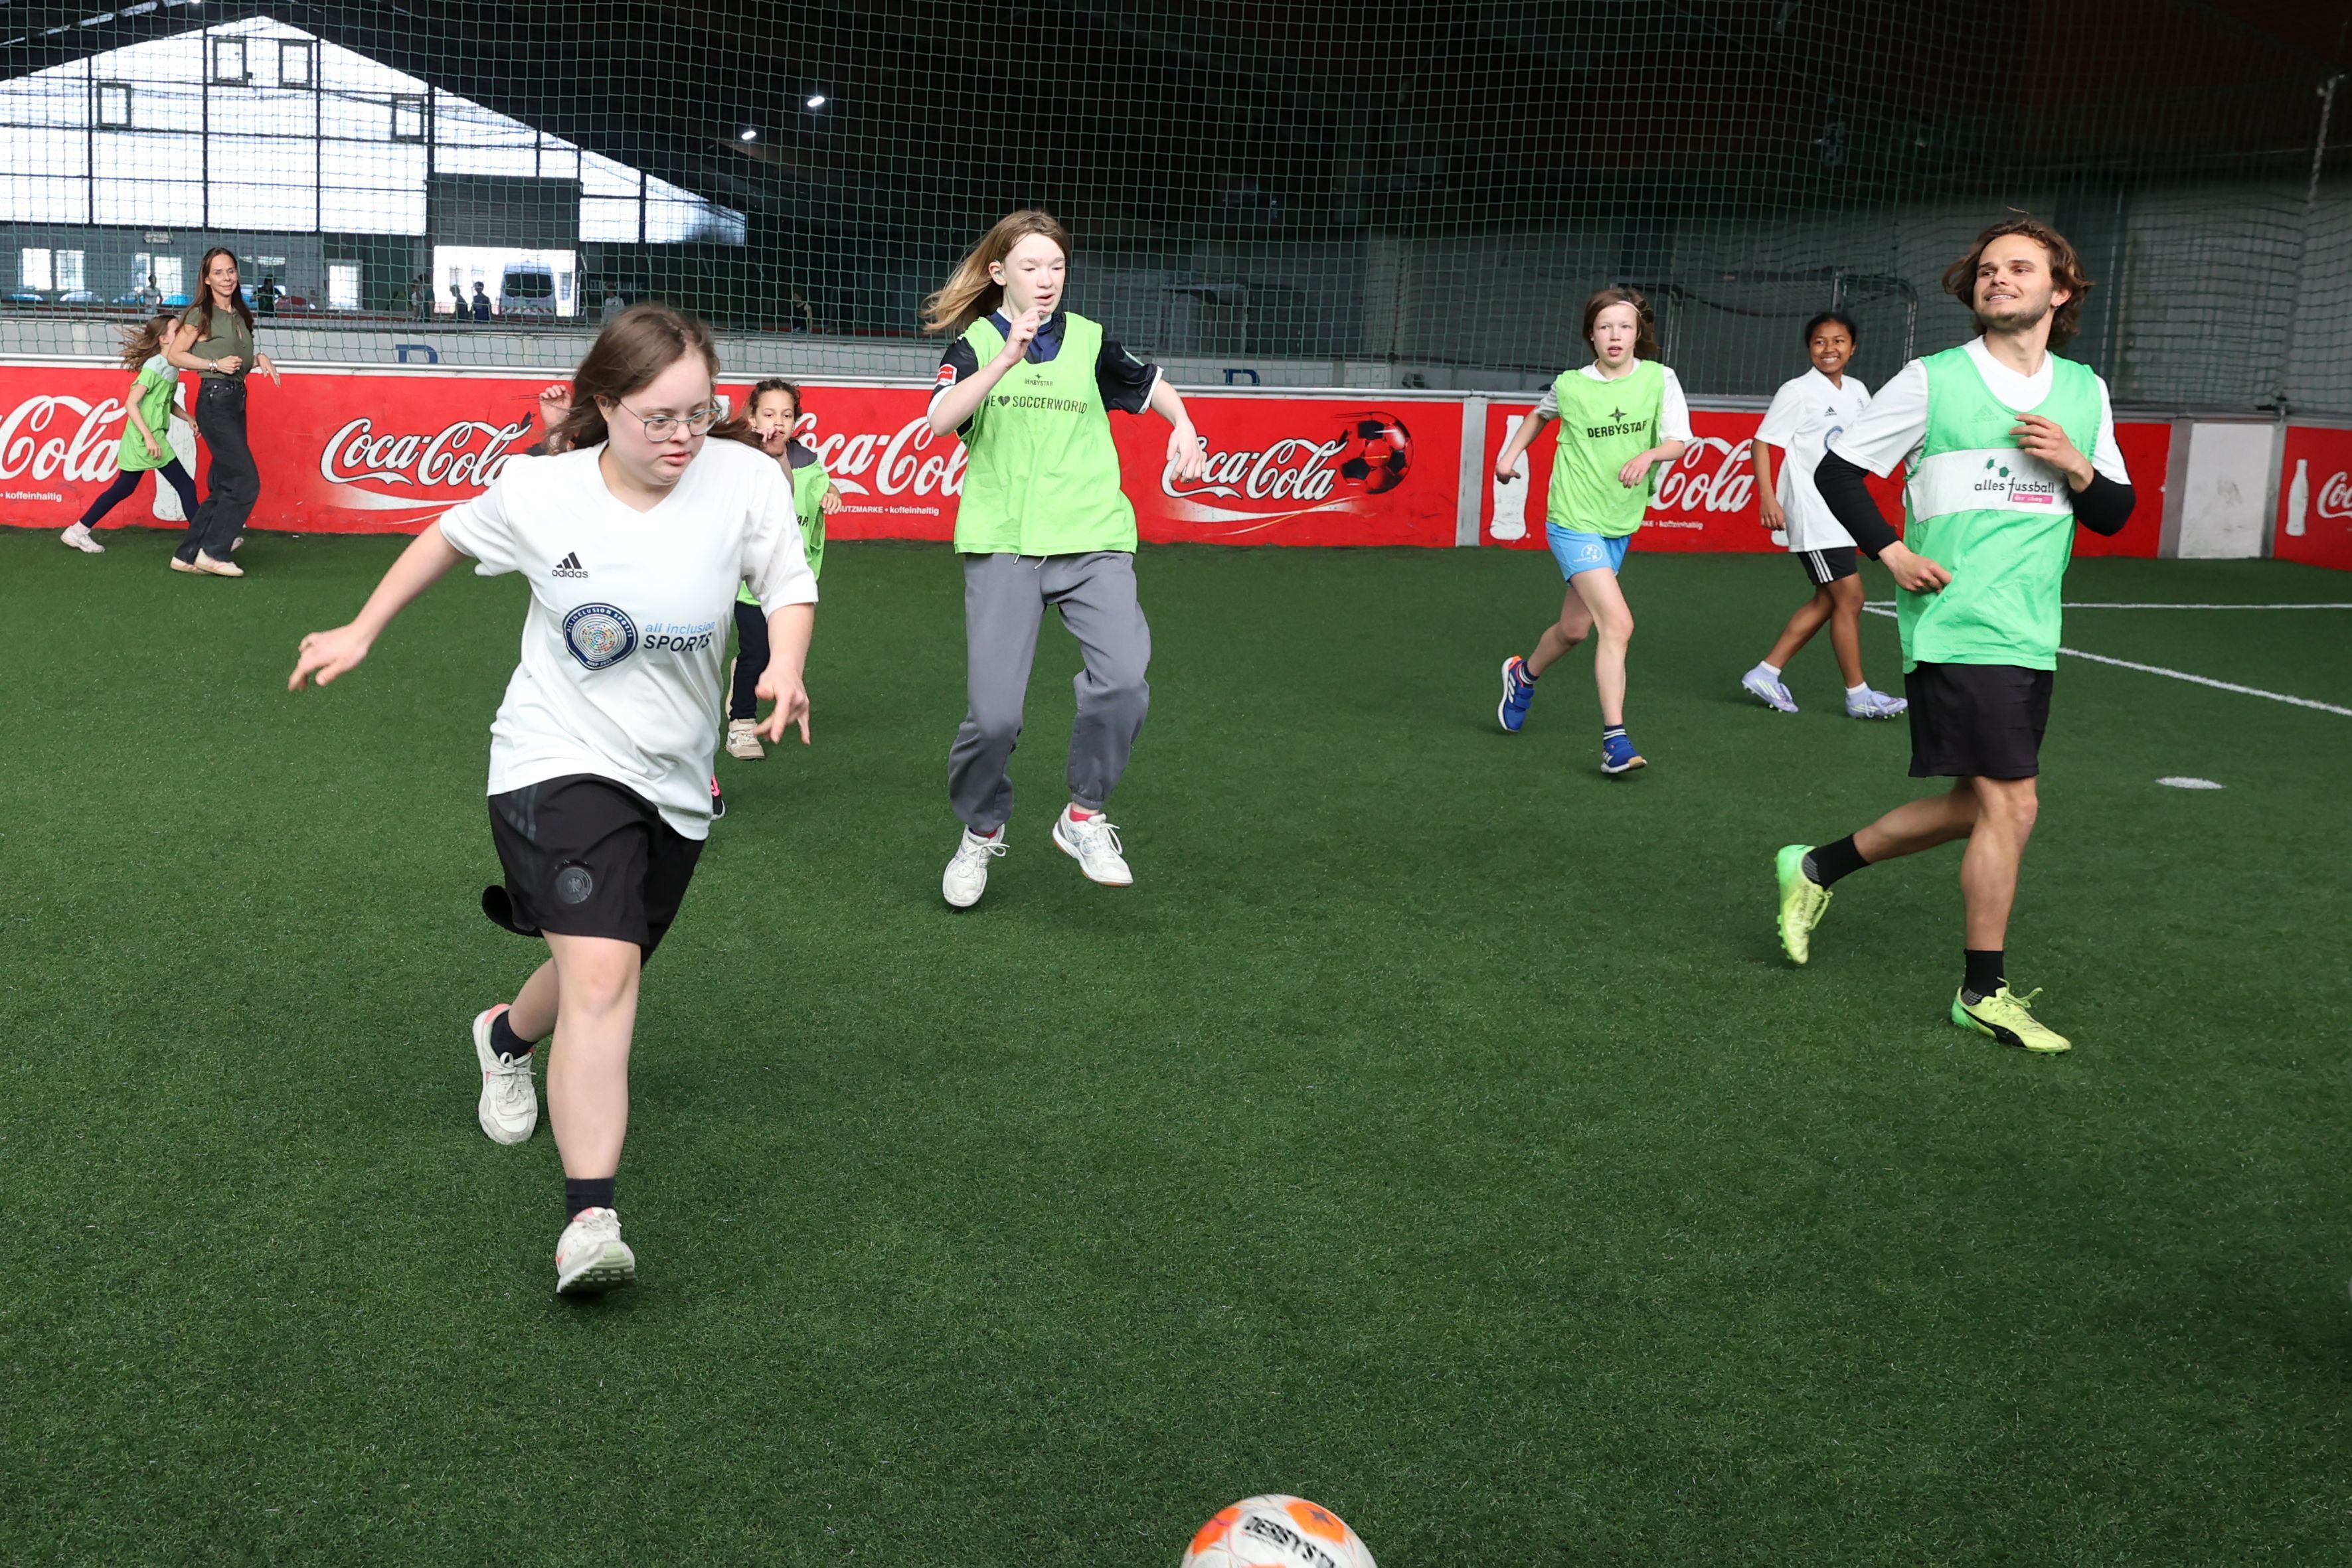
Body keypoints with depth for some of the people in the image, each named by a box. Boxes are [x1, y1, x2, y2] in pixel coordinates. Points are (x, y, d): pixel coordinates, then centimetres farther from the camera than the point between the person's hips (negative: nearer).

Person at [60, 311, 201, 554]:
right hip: (146, 439, -9)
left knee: (123, 489, 14)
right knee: (185, 486, -6)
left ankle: (79, 531, 20)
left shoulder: (171, 368, 11)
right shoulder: (154, 367, -16)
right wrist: (149, 437, -24)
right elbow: (131, 403, -20)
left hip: (138, 443, 9)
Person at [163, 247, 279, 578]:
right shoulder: (200, 315, -6)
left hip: (237, 401, 8)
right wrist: (215, 365, -14)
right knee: (246, 482, -12)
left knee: (222, 487, 9)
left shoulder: (239, 315, 14)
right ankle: (213, 552, -4)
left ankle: (187, 556, 15)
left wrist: (258, 359, 2)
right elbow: (174, 354, -6)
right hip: (215, 400, -8)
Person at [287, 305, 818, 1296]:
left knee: (600, 973, 20)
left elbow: (789, 585, 3)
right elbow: (449, 536, 10)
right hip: (558, 760, -3)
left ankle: (509, 1034, 55)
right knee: (603, 975, -23)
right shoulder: (539, 491, -10)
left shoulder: (745, 479, -11)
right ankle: (589, 1220, -23)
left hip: (674, 780, 4)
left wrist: (786, 667, -17)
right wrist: (363, 631, 15)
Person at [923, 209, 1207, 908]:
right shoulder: (972, 343, 5)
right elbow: (940, 420, -15)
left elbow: (1152, 386, 28)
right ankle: (981, 833, 21)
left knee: (1123, 679, -22)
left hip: (1093, 541, 1)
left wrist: (1183, 426, 9)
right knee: (992, 715, -8)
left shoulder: (1089, 341, 11)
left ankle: (1085, 817, 0)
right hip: (1002, 545, -1)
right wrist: (1007, 358, -25)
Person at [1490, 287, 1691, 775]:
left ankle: (1524, 675, 48)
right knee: (1618, 624, -19)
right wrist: (1510, 453, 13)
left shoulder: (1659, 379, -4)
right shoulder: (1570, 386, -5)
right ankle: (1615, 742, -15)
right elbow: (1541, 413, 18)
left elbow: (1679, 441, -14)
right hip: (1574, 523, -4)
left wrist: (1648, 455, -33)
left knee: (1575, 629, 17)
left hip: (1622, 526, 4)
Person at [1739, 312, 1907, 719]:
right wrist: (1767, 498, -22)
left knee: (1826, 601, 10)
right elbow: (1762, 442, -12)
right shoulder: (1798, 392, -10)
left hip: (1839, 512, 8)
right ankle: (1858, 696, 2)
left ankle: (1766, 674, 16)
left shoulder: (1857, 391, 11)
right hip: (1812, 514, -8)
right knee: (1850, 598, -7)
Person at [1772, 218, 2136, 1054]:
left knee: (1974, 805, 11)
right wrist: (1892, 551, -10)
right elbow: (1837, 467, 1)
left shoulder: (2085, 392, 12)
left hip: (2032, 637, 6)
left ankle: (1818, 868, 31)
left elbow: (2115, 514, 15)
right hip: (1957, 628, -6)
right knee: (2010, 805, -8)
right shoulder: (1933, 381, -3)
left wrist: (2076, 467, -6)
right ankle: (1984, 991, 7)